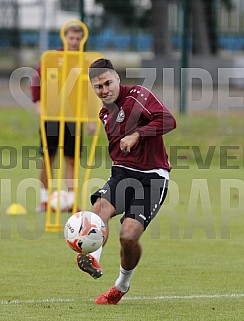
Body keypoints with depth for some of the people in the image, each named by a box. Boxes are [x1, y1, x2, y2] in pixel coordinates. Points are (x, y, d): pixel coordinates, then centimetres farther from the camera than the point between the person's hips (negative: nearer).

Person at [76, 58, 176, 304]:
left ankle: (122, 285, 10)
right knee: (101, 206, -29)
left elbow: (168, 121, -20)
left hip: (153, 176, -6)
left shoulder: (137, 95, -6)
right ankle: (93, 259, -52)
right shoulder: (105, 113, 18)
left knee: (129, 236, -17)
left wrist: (137, 135, -26)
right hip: (122, 173, 6)